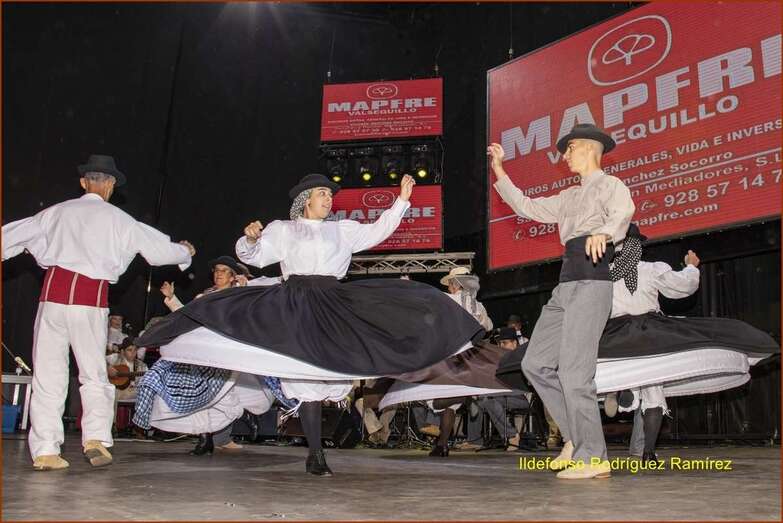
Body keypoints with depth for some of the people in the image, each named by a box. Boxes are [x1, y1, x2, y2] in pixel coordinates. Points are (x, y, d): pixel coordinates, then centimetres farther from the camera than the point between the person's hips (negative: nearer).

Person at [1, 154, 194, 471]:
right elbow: (160, 249, 10)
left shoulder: (58, 212, 12)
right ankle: (96, 436, -5)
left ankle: (45, 451, 6)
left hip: (54, 290, 2)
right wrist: (186, 252, 31)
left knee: (48, 374, 6)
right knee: (94, 373, 9)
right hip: (90, 298, -2)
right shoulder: (117, 219, 6)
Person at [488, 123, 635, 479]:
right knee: (535, 363, 5)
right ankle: (576, 437, 13)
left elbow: (623, 211, -23)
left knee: (573, 371, -12)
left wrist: (603, 233, -45)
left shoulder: (609, 185, 0)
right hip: (566, 285, 9)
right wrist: (499, 171, 30)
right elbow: (526, 206, 30)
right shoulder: (569, 197, 25)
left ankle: (592, 458, -2)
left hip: (591, 283, -9)